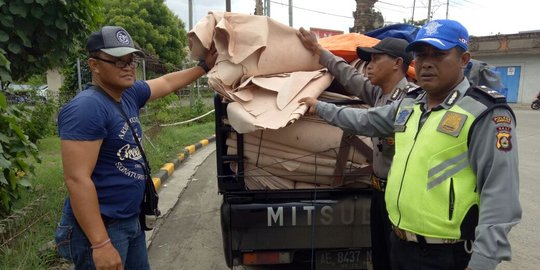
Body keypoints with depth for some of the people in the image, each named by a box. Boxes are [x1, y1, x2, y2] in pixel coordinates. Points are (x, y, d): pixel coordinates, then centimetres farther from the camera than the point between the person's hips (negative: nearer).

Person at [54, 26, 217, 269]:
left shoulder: (130, 95, 3)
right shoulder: (86, 108, -22)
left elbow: (167, 82, 21)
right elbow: (77, 179, -26)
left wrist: (204, 66, 23)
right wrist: (100, 244, -27)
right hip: (100, 227, -8)